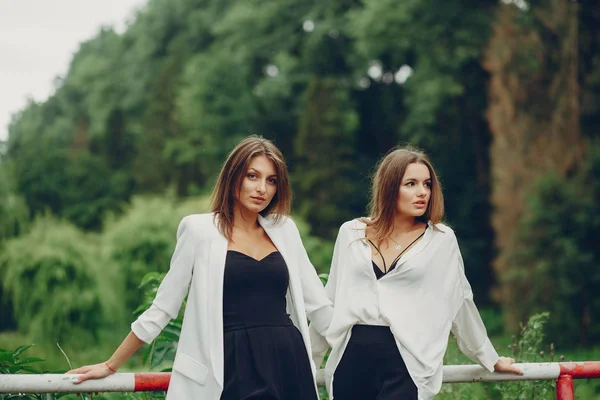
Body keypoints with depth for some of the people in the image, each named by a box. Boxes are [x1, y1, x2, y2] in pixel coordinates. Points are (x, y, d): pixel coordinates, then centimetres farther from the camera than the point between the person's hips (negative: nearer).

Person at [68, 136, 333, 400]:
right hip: (234, 368, -3)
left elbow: (317, 304, 16)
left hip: (288, 365, 4)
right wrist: (111, 366, 6)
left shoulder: (284, 230, 11)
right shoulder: (200, 230, 1)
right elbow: (162, 308, 5)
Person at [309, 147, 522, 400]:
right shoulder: (351, 234, 8)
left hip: (406, 364, -2)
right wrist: (307, 359, 22)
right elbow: (331, 301, 17)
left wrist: (489, 359, 18)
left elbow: (460, 304, 12)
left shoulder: (441, 240, 3)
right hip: (351, 359, 3)